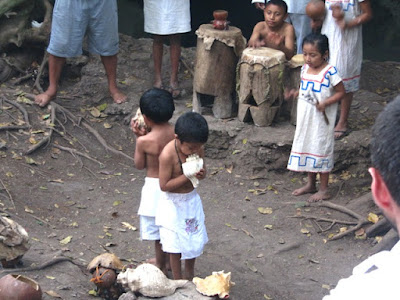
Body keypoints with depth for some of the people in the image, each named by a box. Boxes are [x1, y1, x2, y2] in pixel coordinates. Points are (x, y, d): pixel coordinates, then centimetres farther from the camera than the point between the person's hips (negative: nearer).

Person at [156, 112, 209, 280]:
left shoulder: (198, 149, -11)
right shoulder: (168, 155, -28)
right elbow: (164, 185, -23)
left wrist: (201, 174, -20)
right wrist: (187, 176, -31)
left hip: (192, 200, 6)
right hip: (173, 203, -6)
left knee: (194, 240, 18)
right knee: (175, 246, 7)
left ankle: (189, 276, 39)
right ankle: (178, 281, 25)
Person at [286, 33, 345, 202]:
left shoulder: (329, 72, -17)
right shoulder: (305, 69, 4)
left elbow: (341, 92, -11)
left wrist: (326, 103, -24)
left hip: (321, 120, -7)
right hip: (305, 118, 7)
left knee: (321, 150, 1)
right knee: (306, 147, 15)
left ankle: (323, 189, 12)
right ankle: (311, 184, 31)